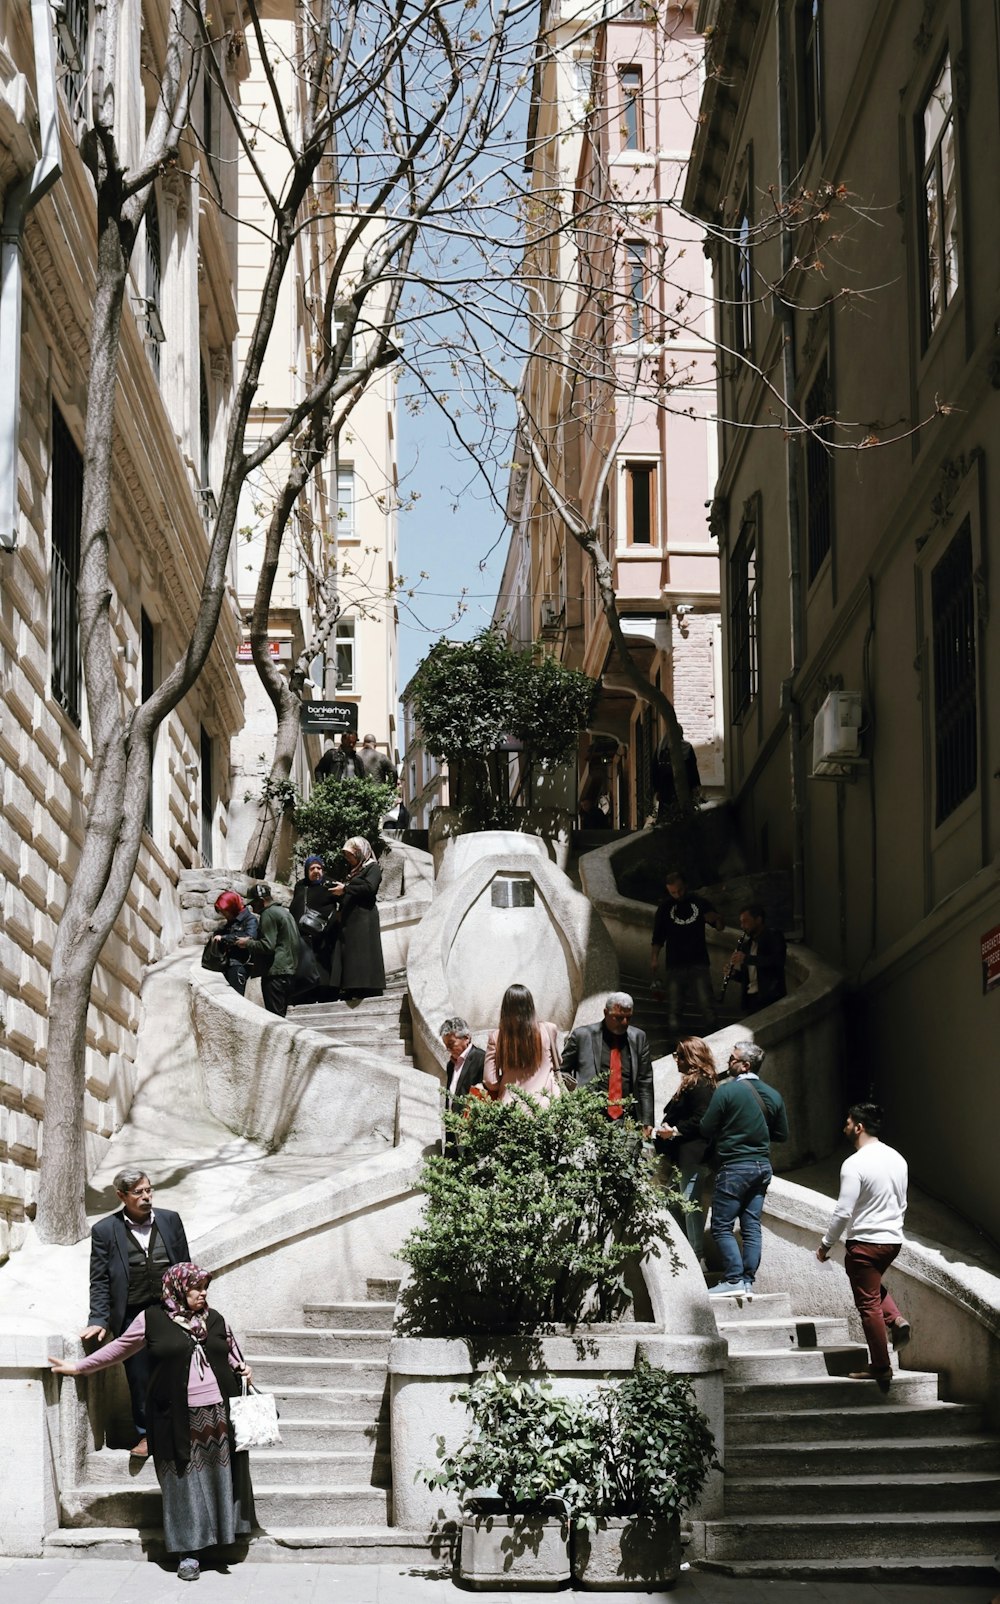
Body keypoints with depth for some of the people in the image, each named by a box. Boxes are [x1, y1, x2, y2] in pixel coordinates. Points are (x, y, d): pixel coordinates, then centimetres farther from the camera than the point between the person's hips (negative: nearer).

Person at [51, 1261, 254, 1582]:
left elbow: (232, 1355, 22)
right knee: (185, 1481, -1)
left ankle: (223, 1536, 18)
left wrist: (243, 1370, 0)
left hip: (219, 1412, 3)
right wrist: (78, 1368, 15)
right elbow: (119, 1348, 11)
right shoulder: (152, 1319, 1)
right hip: (179, 1419, -3)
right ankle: (189, 1552, 5)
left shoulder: (215, 1319, 11)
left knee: (220, 1476, 5)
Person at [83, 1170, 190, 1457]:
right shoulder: (105, 1231, -3)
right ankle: (146, 1433, 19)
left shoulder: (170, 1220, 4)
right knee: (139, 1376, 4)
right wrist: (99, 1320, -11)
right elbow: (99, 1281, -2)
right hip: (132, 1315, -1)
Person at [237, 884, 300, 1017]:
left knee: (274, 1016, -12)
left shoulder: (269, 914, -9)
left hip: (276, 973, -10)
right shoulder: (284, 911, 21)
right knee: (281, 1015, 10)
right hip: (290, 970, 10)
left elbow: (267, 945, -17)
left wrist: (247, 943, -3)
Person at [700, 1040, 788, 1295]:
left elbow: (706, 1130, -9)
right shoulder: (773, 1095, 6)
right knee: (752, 1226, 8)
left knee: (722, 1227, -2)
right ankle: (748, 1280, 7)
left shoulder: (726, 1090, -12)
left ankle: (734, 1279, -9)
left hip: (734, 1166, -6)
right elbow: (782, 1135, 14)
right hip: (762, 1166, 6)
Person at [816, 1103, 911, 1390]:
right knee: (874, 1286, 31)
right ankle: (896, 1319, 8)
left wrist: (825, 1244, -7)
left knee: (869, 1305, 2)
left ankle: (881, 1368, 5)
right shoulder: (897, 1159, 6)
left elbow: (843, 1212, -18)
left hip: (865, 1242, -8)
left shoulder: (855, 1164, -18)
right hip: (893, 1239, 8)